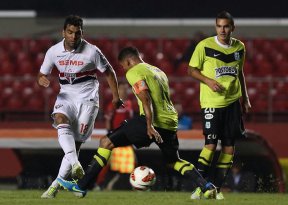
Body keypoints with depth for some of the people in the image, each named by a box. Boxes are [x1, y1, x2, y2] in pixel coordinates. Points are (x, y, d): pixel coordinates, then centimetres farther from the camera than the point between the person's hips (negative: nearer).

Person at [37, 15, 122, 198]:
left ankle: (57, 183, -3)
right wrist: (43, 80, -16)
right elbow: (43, 74, 9)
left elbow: (109, 72, 3)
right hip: (66, 96, 2)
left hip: (87, 99, -2)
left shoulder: (92, 51, -10)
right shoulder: (54, 51, -2)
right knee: (61, 121, -31)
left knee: (76, 142, -8)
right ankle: (75, 164, -45)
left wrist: (116, 96, 2)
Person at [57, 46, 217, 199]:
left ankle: (81, 186, -8)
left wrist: (149, 126, -24)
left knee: (107, 142, -3)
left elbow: (146, 99, -15)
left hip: (153, 121, -8)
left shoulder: (134, 72, -1)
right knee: (174, 161, 28)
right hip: (170, 123, 8)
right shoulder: (158, 71, 24)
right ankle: (206, 186, 12)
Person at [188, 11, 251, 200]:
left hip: (233, 102, 5)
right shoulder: (205, 46, -9)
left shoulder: (239, 47, 6)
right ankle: (199, 186, -1)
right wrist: (209, 81, -18)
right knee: (211, 144, -12)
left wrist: (245, 97, 17)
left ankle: (217, 188, 11)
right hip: (211, 103, -5)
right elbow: (192, 70, -2)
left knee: (229, 146, 3)